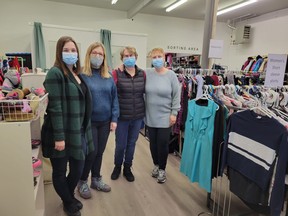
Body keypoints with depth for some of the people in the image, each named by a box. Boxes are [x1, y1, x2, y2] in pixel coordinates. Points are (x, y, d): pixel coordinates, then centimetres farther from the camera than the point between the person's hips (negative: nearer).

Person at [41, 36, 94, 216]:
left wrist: (83, 130, 17)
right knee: (60, 171, 12)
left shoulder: (77, 74, 12)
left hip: (78, 132, 8)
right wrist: (59, 137, -21)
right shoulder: (55, 73, -13)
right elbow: (55, 107, -19)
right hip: (61, 134, -7)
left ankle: (70, 196, 43)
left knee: (78, 168, 16)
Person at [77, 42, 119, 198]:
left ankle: (96, 180, 36)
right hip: (88, 121, -4)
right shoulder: (81, 75, -9)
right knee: (91, 153, 3)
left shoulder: (109, 77, 6)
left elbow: (114, 98, 6)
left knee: (100, 152, 15)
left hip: (105, 121, 5)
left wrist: (114, 119, 1)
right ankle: (82, 182, 28)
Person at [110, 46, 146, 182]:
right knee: (120, 144, 9)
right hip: (122, 117, -3)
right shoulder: (116, 73, -8)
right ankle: (117, 166, 37)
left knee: (132, 144, 16)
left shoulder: (142, 74, 2)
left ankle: (127, 168, 37)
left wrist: (144, 113, 9)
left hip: (138, 117, 3)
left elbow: (145, 92, 9)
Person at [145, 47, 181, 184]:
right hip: (150, 116, 2)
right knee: (153, 143, 13)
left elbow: (176, 96, -3)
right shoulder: (147, 73, -2)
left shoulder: (171, 75, -5)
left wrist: (174, 113, -6)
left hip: (165, 117, -2)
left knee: (163, 143, 5)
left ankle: (162, 169, 25)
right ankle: (156, 165, 35)